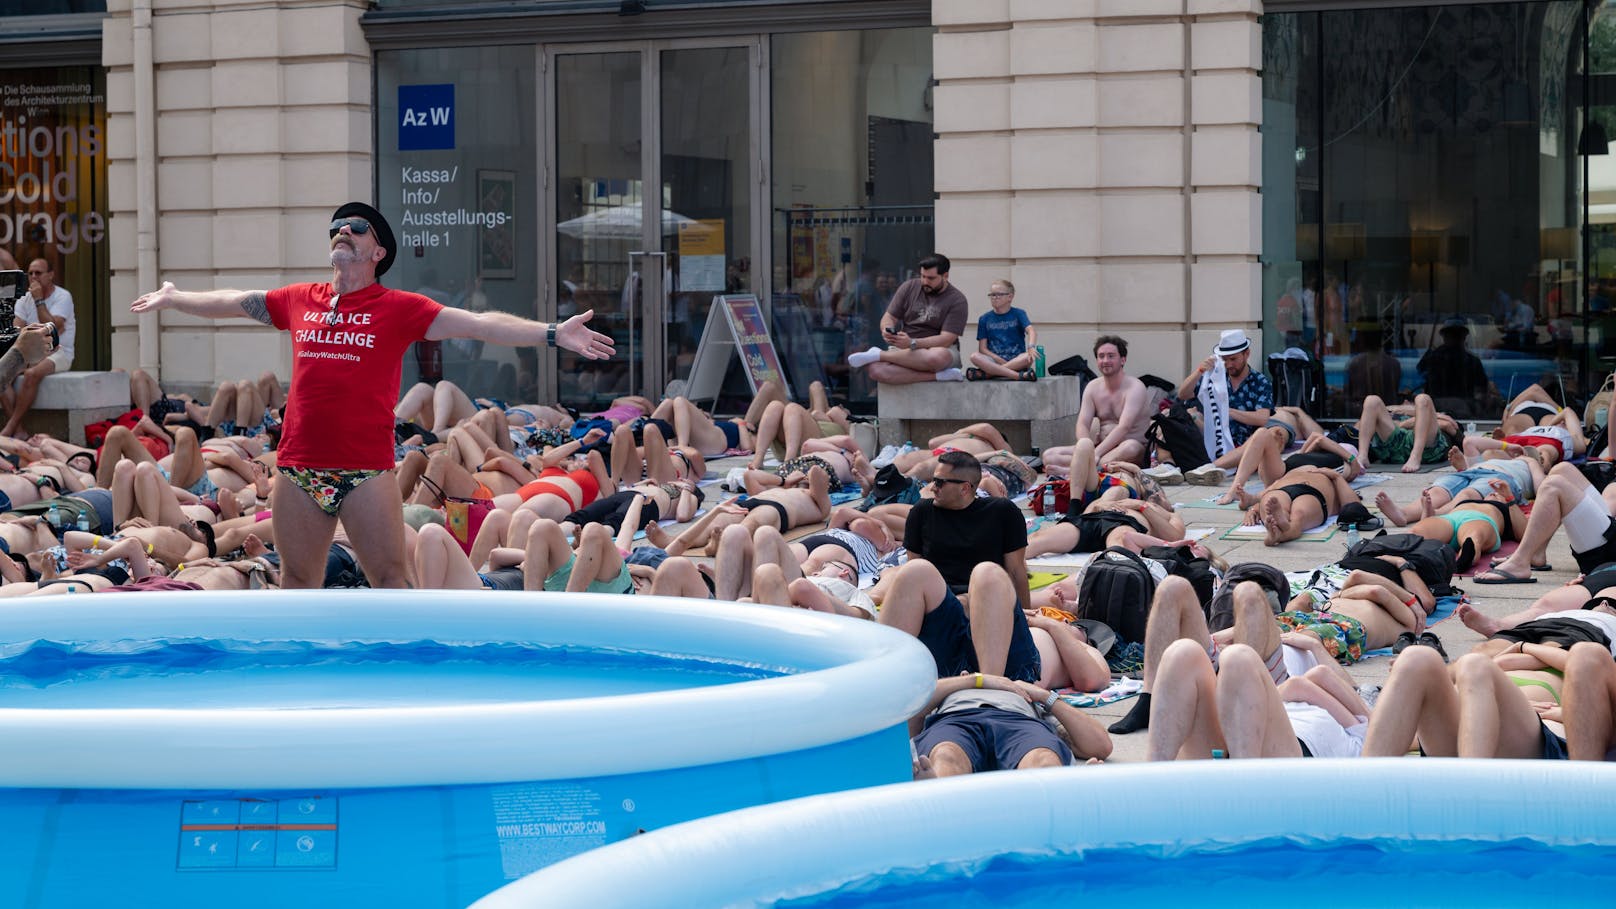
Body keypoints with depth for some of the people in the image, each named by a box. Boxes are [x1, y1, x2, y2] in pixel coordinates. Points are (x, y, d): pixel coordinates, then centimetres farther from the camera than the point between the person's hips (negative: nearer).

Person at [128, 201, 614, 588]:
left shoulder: (399, 309, 1)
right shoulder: (298, 301, 12)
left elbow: (477, 323, -6)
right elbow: (232, 303, 27)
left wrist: (553, 334, -15)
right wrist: (172, 299, 40)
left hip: (367, 472, -4)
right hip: (299, 467, 4)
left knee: (390, 579, -3)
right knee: (297, 582, 11)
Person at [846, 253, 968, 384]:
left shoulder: (957, 301, -6)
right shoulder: (909, 287, 6)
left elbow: (946, 339, -15)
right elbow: (889, 317, 8)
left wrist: (912, 343, -29)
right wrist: (887, 331, -19)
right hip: (903, 350, 2)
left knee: (937, 358, -43)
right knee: (877, 371, -32)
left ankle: (878, 355, -21)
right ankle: (937, 376, -30)